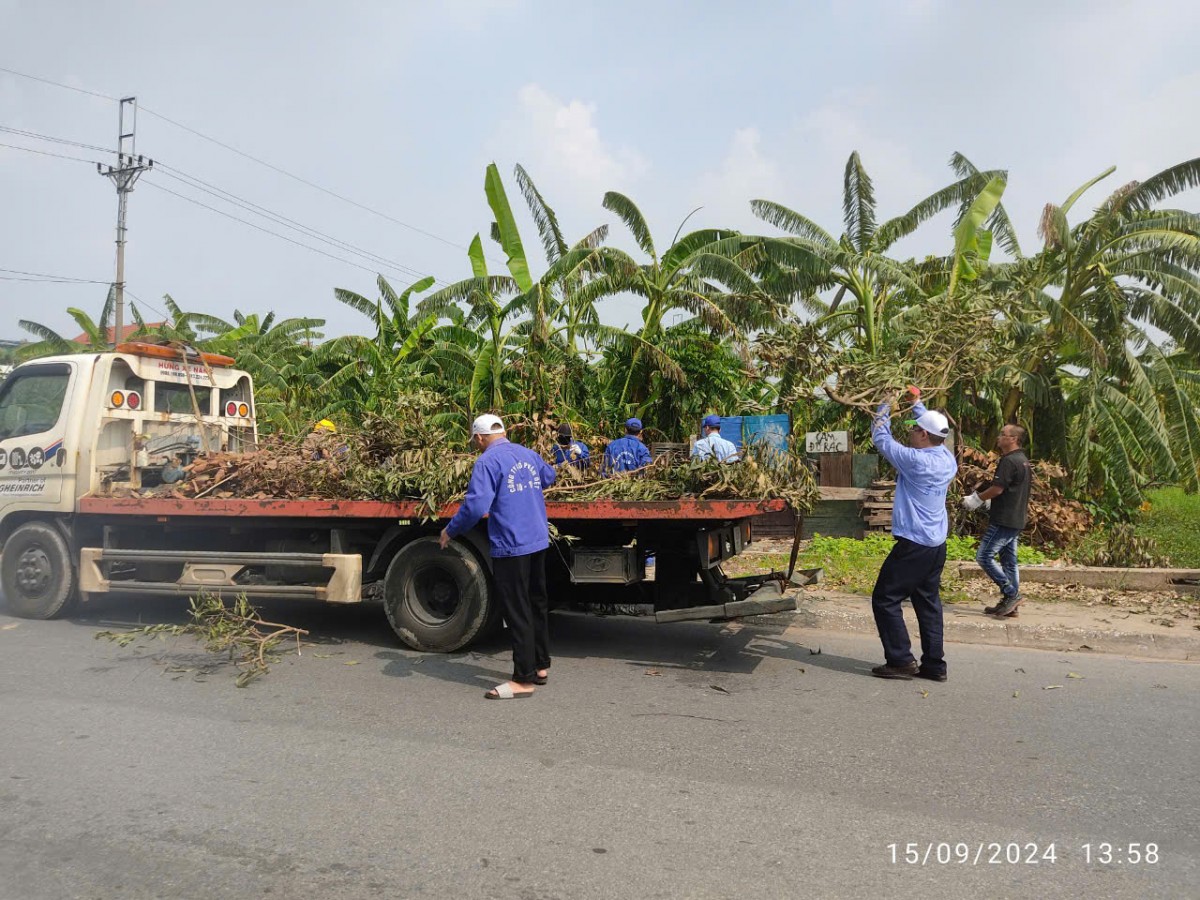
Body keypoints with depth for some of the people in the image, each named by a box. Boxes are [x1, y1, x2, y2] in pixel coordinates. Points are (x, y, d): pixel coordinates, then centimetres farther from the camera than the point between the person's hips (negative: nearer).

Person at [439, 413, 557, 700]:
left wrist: (450, 531, -7)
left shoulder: (488, 461, -13)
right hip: (538, 542, 8)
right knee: (537, 604, 18)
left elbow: (475, 505, -21)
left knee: (517, 612, -2)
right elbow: (548, 477, 30)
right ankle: (541, 665, 30)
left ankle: (523, 679, 3)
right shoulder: (528, 454, 10)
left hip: (510, 547, -8)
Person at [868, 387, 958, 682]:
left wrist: (885, 407, 8)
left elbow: (881, 439, -7)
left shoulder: (915, 460, -18)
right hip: (938, 545, 8)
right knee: (928, 602, 14)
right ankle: (934, 664, 17)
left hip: (913, 545, -8)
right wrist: (917, 404, 33)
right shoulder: (948, 459, 3)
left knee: (885, 600, 1)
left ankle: (900, 661, 2)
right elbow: (935, 431, 24)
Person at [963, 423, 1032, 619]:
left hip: (1004, 520, -10)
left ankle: (1011, 593, -7)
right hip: (1016, 520, 10)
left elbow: (997, 488, -19)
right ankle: (1010, 604, 14)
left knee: (984, 556, -6)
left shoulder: (1009, 461, -16)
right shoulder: (1024, 461, 16)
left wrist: (976, 499, -5)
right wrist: (986, 501, 22)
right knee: (1009, 561, 11)